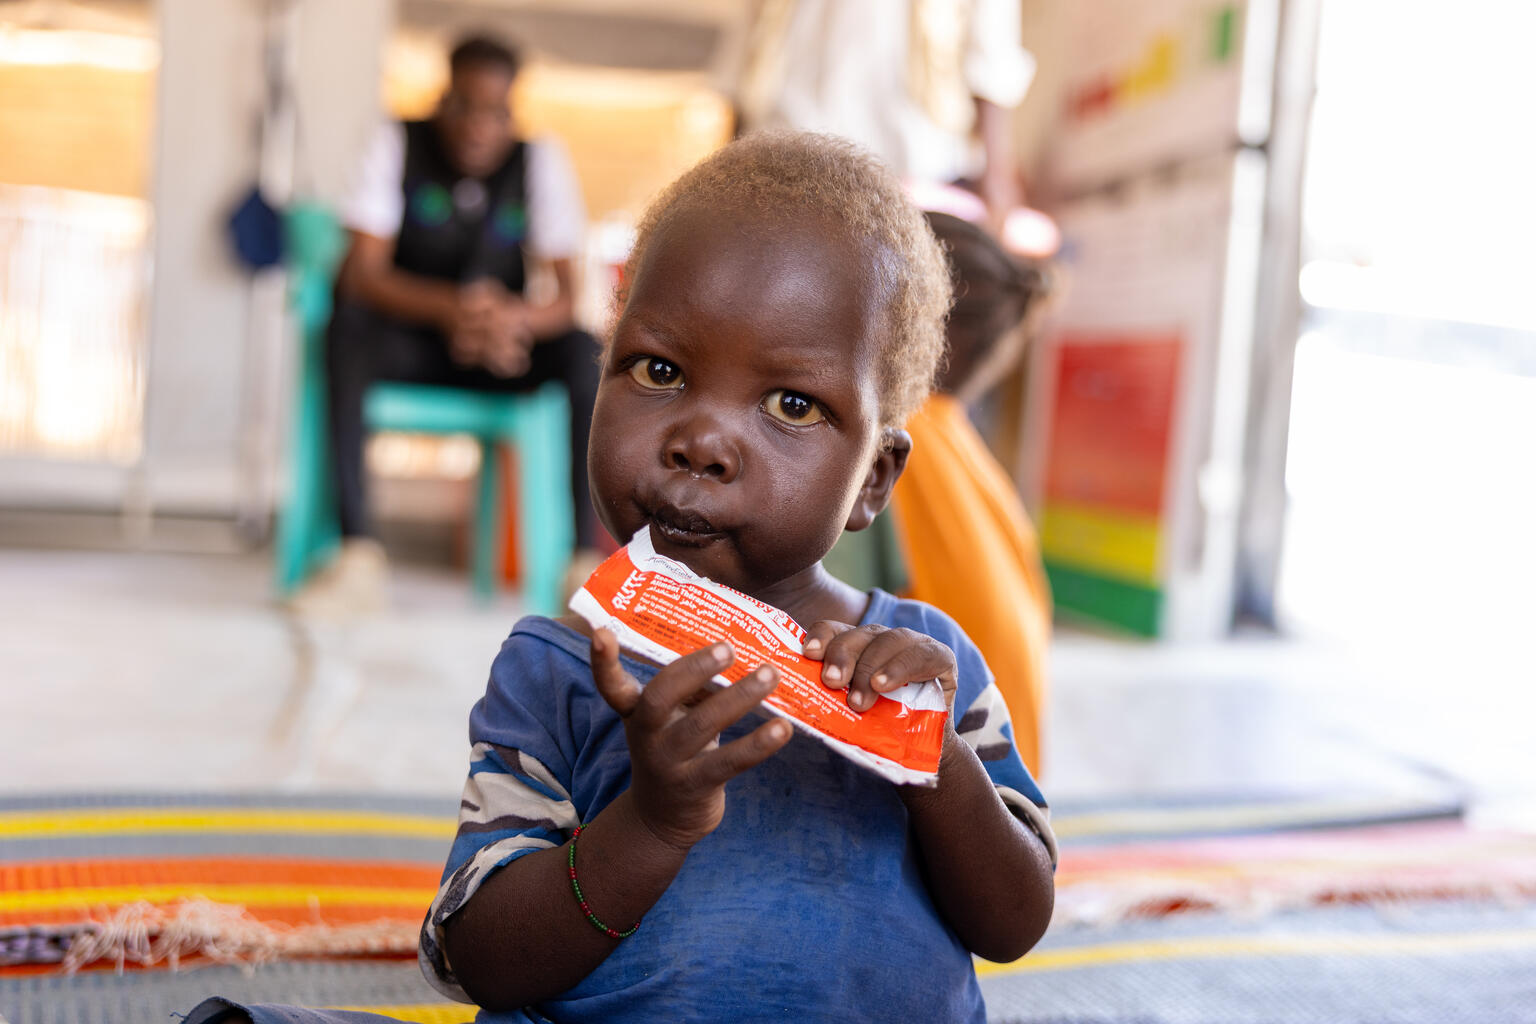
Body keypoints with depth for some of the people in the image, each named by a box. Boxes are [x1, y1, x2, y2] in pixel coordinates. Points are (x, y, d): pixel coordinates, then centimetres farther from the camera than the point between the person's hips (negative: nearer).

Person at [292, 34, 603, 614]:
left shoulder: (540, 160, -3)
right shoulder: (397, 145, -7)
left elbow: (565, 295, -10)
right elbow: (362, 273, -17)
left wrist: (516, 319, -35)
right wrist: (450, 306, -37)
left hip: (499, 351, 1)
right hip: (407, 342, -1)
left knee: (585, 353, -28)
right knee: (347, 331, -34)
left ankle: (588, 559, -31)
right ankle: (358, 554, -38)